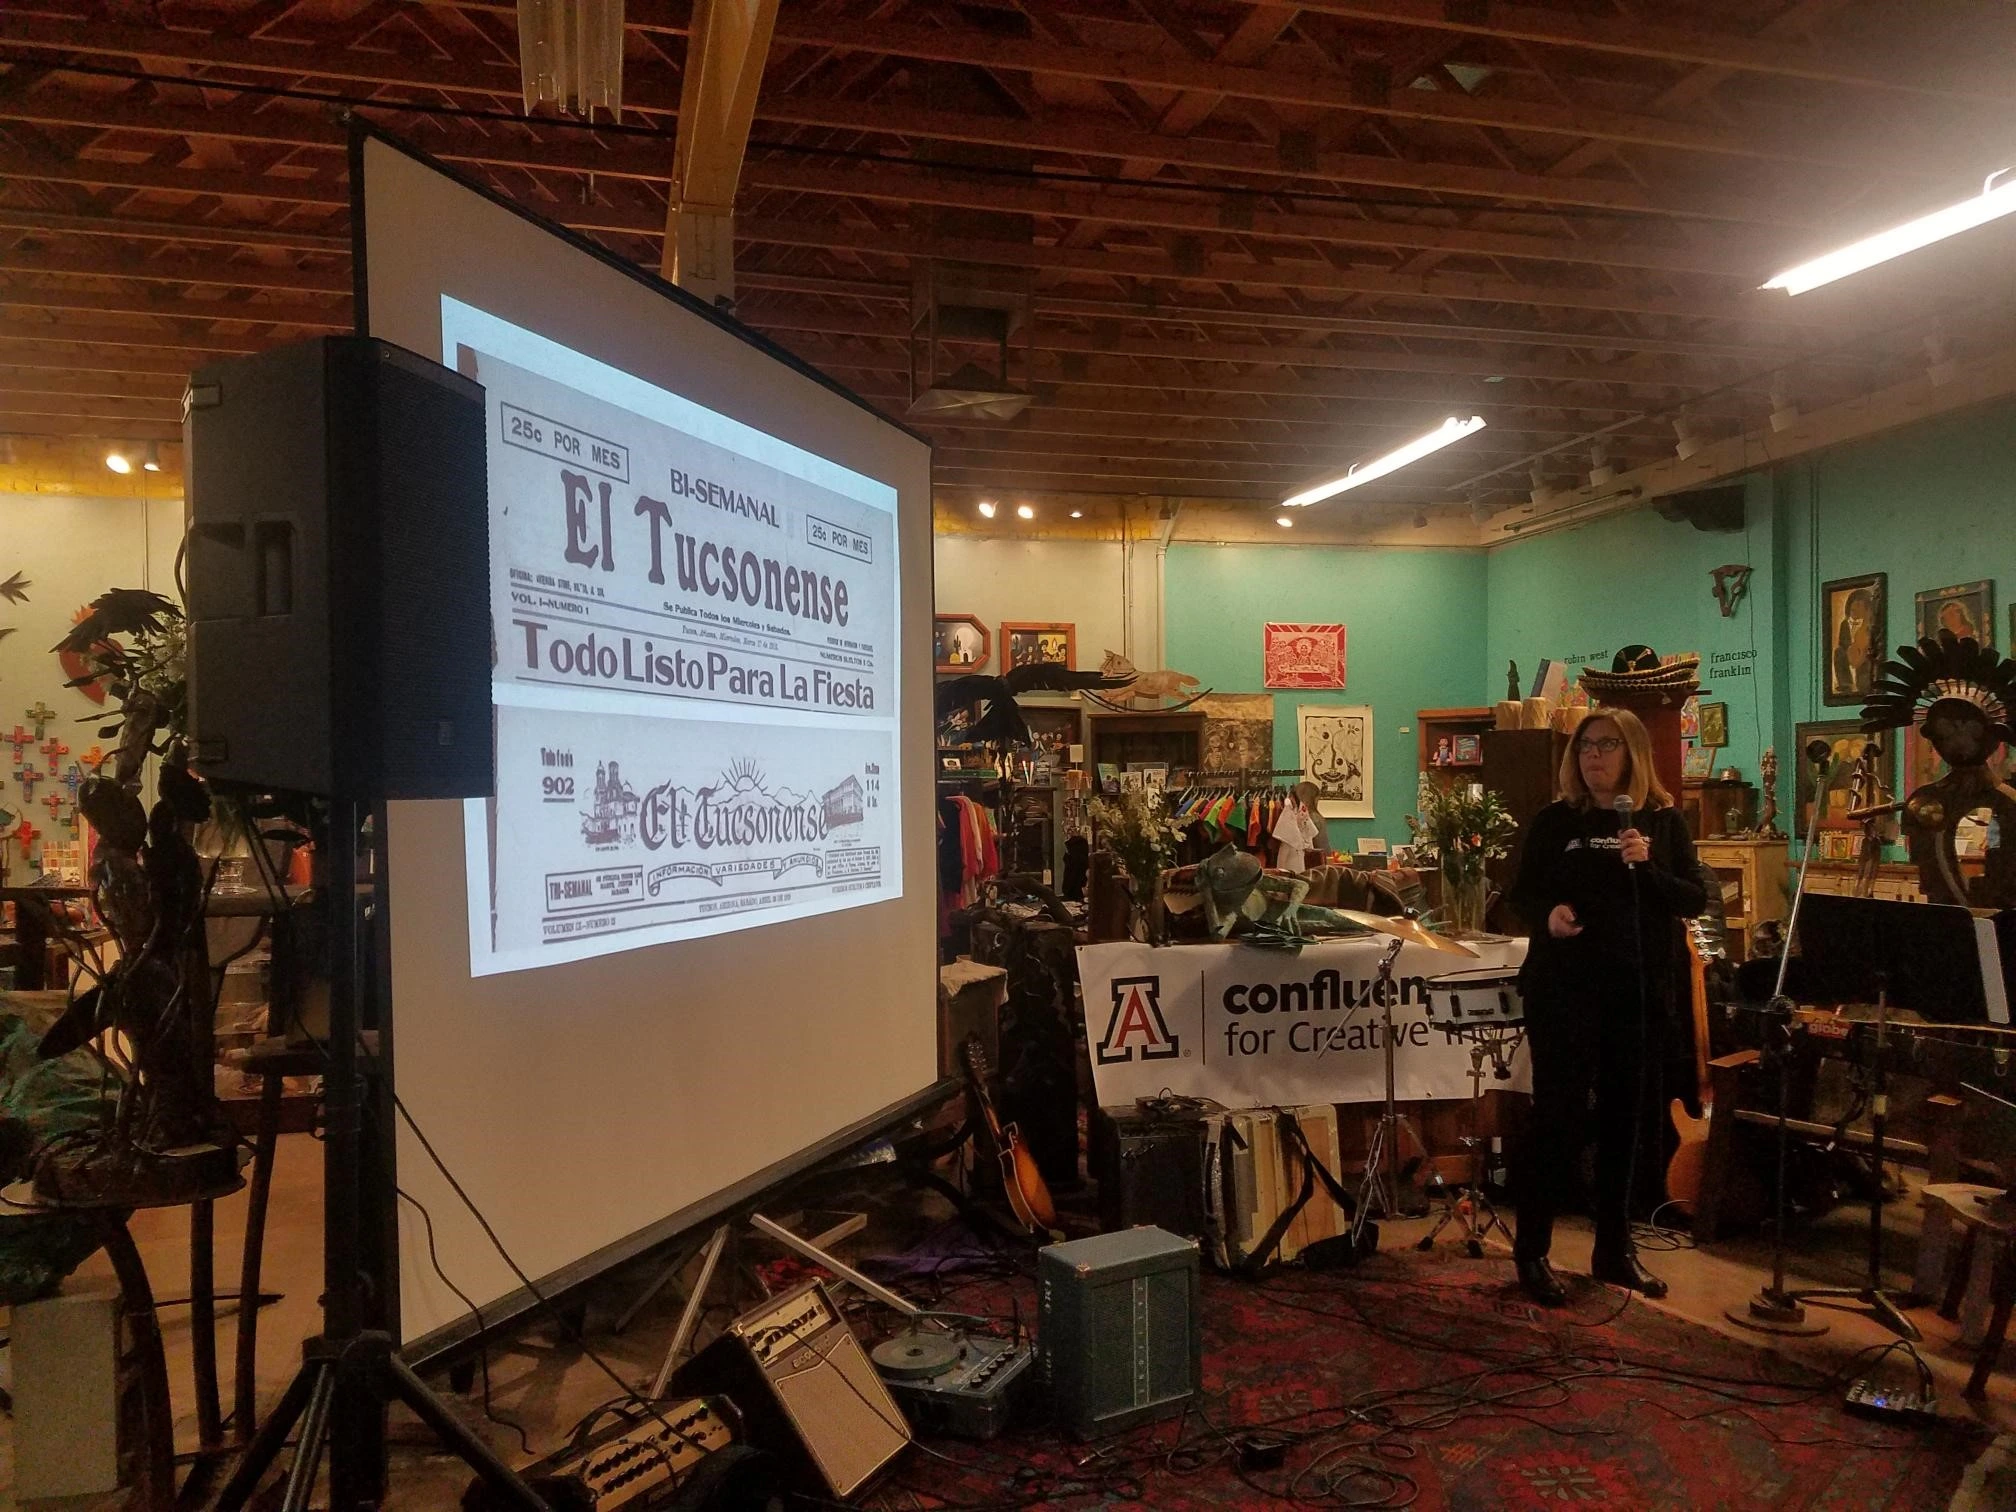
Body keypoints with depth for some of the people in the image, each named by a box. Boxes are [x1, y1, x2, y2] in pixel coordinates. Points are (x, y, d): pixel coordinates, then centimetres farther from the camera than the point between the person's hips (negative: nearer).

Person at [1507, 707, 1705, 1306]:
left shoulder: (1663, 821, 4)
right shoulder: (1553, 821, 0)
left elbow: (1696, 900, 0)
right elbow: (1522, 895, 4)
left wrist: (1647, 866, -17)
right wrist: (1547, 915, -18)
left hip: (1639, 991, 3)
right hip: (1563, 989, -2)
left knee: (1623, 1118, 12)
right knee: (1558, 1118, -2)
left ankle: (1615, 1250, 26)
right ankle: (1532, 1252, 10)